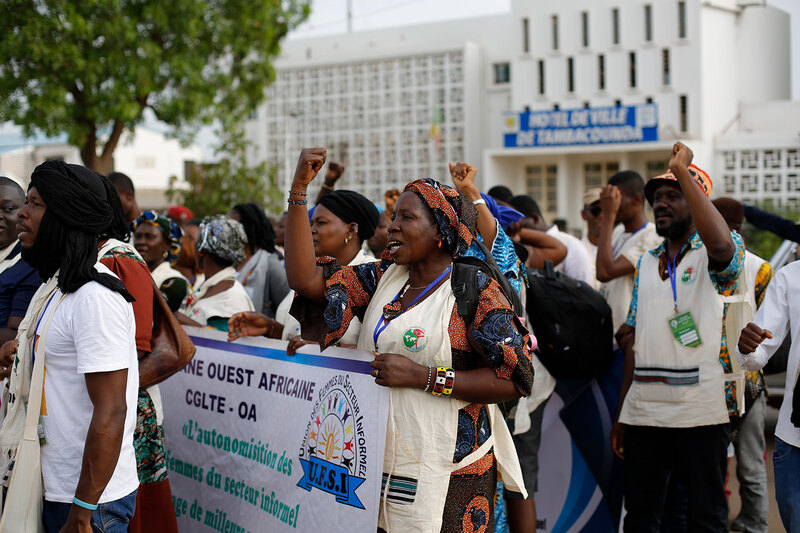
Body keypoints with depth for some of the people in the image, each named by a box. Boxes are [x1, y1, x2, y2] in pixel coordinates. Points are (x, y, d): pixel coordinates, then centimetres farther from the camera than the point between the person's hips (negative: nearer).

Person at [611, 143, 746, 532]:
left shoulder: (715, 254, -1)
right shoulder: (647, 262, 16)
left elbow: (720, 243, -30)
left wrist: (682, 170, -22)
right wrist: (621, 416, 13)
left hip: (701, 408, -5)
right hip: (644, 409, 6)